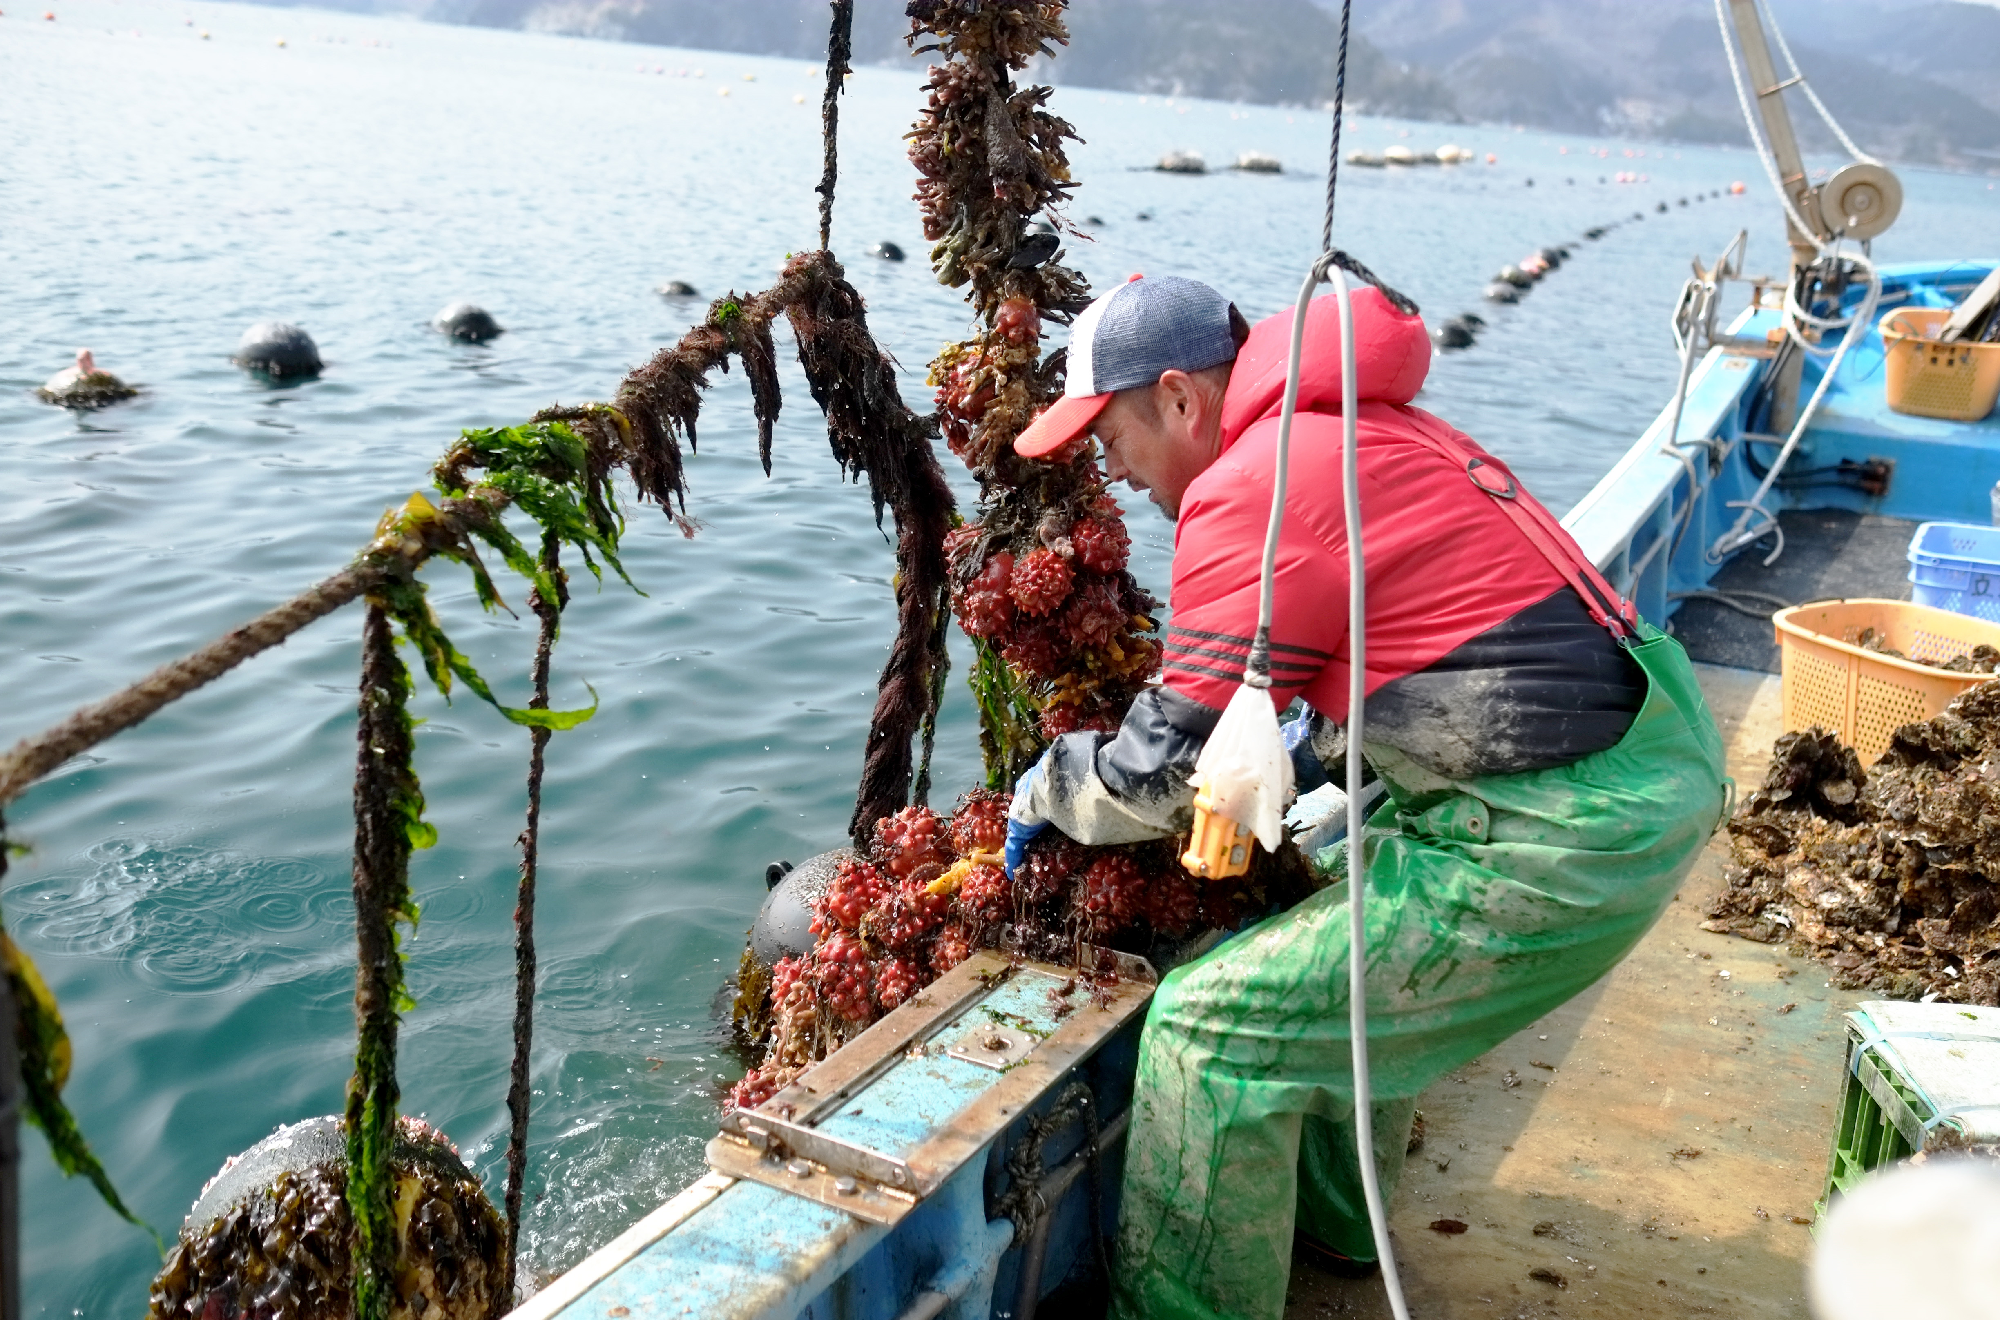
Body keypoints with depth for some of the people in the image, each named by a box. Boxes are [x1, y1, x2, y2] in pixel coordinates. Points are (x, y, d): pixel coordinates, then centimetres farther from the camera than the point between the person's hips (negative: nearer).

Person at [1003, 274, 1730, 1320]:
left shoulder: (1252, 492, -15)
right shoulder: (1360, 423, 15)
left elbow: (1162, 772, -10)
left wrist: (1045, 789, 10)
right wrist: (1319, 743, 27)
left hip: (1568, 841, -11)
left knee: (1217, 1024, -6)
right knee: (1354, 933, 31)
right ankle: (1335, 1224, 48)